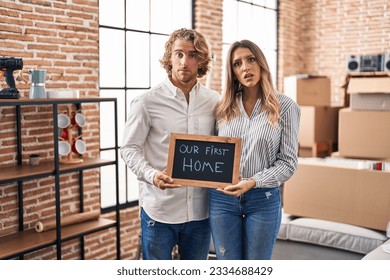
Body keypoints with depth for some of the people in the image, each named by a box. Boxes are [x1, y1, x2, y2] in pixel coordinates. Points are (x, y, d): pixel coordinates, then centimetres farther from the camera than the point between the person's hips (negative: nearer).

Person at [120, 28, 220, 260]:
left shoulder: (215, 101, 3)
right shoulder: (147, 102, -7)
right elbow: (130, 148, -4)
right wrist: (151, 174, -22)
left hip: (200, 210, 3)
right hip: (159, 209, -3)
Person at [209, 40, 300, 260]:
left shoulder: (285, 106, -5)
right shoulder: (224, 107, 4)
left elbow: (288, 161, -7)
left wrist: (253, 182, -19)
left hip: (264, 199, -2)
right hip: (222, 198, 2)